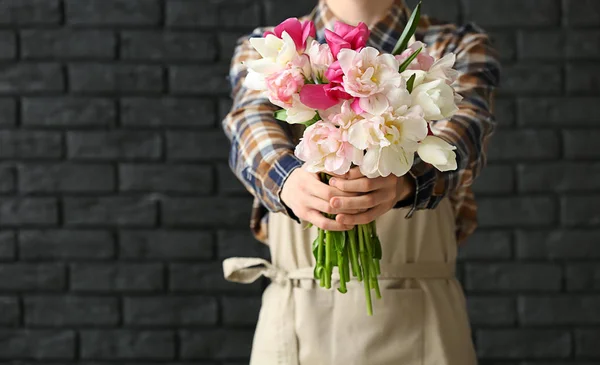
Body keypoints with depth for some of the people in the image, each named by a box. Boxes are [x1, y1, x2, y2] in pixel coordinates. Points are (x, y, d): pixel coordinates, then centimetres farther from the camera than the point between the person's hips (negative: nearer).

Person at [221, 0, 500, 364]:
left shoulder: (459, 47, 3)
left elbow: (463, 128, -18)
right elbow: (252, 123, -16)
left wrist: (403, 179, -40)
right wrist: (288, 180, -39)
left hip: (420, 320, 0)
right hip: (298, 316, 1)